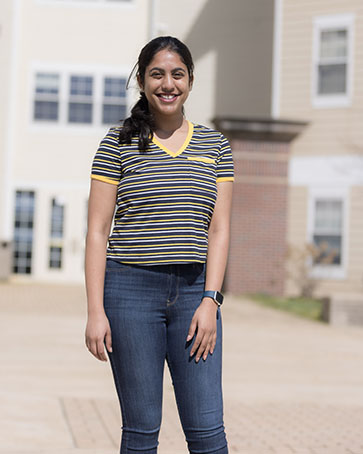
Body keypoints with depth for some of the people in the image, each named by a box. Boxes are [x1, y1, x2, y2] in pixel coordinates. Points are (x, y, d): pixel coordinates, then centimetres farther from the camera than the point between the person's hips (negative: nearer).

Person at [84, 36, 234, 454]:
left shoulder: (215, 146, 10)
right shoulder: (118, 144, 2)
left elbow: (219, 229, 6)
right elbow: (97, 232, 0)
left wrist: (210, 301, -5)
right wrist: (95, 311, -7)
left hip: (195, 291, 2)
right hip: (131, 290, -2)